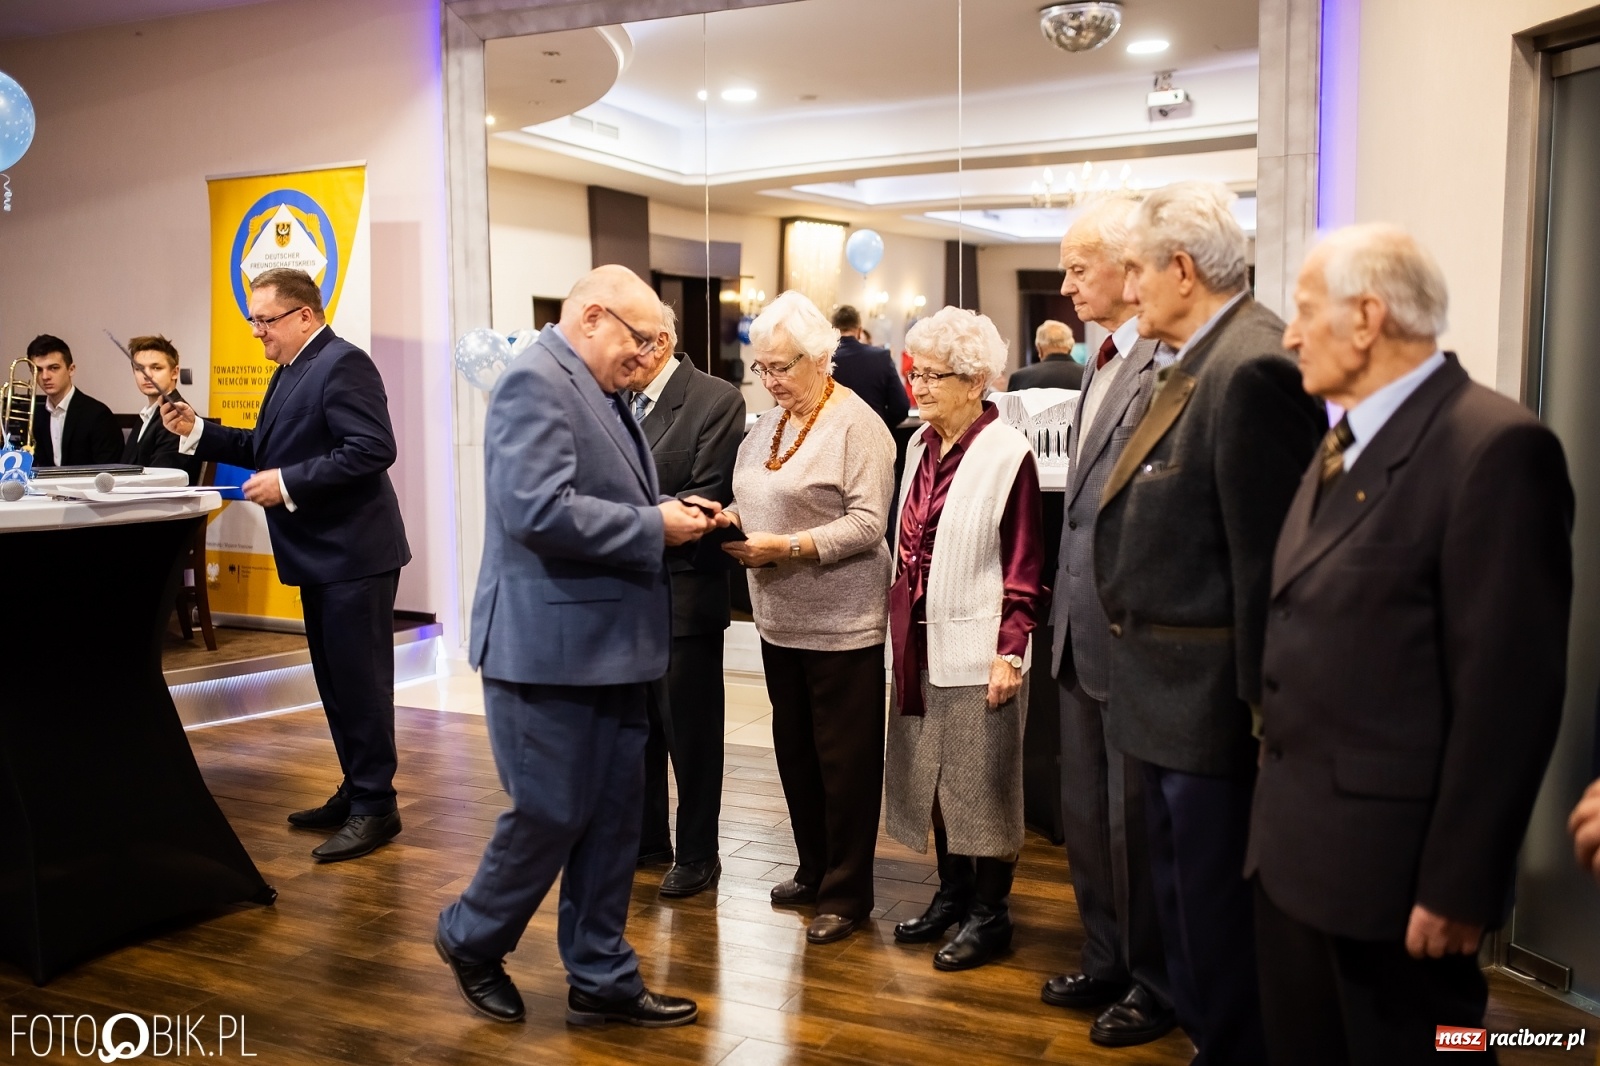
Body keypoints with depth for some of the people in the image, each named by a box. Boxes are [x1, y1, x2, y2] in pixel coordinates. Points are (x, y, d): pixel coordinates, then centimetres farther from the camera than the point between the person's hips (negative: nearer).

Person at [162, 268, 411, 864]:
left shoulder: (343, 364, -14)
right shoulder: (290, 372, 16)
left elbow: (373, 450, -24)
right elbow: (265, 449, 20)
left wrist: (287, 483, -23)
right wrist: (197, 431, 8)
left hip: (354, 555, -10)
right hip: (321, 555, 10)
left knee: (360, 682, -4)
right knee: (336, 681, 16)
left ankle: (375, 807, 5)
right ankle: (357, 792, 27)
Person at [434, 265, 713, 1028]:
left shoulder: (597, 390, 14)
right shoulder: (537, 380, -16)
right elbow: (539, 510, -27)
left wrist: (667, 507, 4)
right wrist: (654, 527, -19)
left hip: (606, 642, 9)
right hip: (551, 644, -9)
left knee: (613, 815, 13)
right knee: (551, 813, 3)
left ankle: (601, 976, 25)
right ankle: (470, 938, 28)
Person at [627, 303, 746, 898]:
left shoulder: (716, 400, -11)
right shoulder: (617, 401, 7)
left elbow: (707, 502, -17)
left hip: (683, 592, -6)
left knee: (690, 731, 6)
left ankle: (697, 854, 21)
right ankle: (646, 833, 34)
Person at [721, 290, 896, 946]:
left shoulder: (857, 425, -11)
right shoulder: (768, 425, 13)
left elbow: (867, 523, -17)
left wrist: (787, 548, -23)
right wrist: (730, 520, -4)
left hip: (841, 621, -7)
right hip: (780, 620, 8)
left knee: (844, 759, 2)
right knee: (794, 749, 15)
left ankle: (846, 893, 15)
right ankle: (813, 870, 31)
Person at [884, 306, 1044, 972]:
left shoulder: (1007, 454, -12)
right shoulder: (920, 447, 9)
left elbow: (1024, 566, -12)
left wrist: (1010, 652, -16)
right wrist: (901, 626, 13)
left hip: (978, 650, -7)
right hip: (921, 643, 7)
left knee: (983, 782, 5)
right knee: (931, 775, 15)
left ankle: (989, 913, 19)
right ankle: (951, 894, 31)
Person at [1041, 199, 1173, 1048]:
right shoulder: (1102, 363, 13)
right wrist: (1064, 609, 14)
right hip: (1081, 626, 9)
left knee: (1133, 819, 6)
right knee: (1084, 811, 19)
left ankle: (1154, 985, 26)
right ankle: (1105, 961, 36)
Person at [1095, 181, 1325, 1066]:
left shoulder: (1253, 367, -21)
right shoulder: (1197, 362, 10)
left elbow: (1267, 552, -23)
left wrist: (1261, 699, -19)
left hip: (1212, 697, -10)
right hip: (1169, 693, 10)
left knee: (1216, 908, 4)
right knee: (1182, 892, 22)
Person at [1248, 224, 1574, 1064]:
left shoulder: (1493, 446, -17)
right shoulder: (1344, 444, 12)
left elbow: (1508, 692, -19)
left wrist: (1457, 885, -17)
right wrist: (1275, 809, 14)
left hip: (1388, 863, -8)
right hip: (1291, 844, 8)